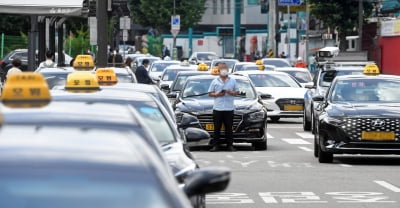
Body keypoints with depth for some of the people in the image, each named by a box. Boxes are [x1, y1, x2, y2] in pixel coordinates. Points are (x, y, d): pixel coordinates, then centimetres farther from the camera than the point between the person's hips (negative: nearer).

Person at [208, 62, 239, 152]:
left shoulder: (232, 81, 12)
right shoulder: (215, 81, 10)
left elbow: (237, 92, 12)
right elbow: (210, 93, 9)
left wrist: (231, 92, -8)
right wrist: (217, 94, -9)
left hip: (229, 108, 0)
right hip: (217, 108, 0)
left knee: (229, 128, 1)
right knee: (217, 128, -1)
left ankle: (230, 145, 6)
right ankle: (216, 145, 2)